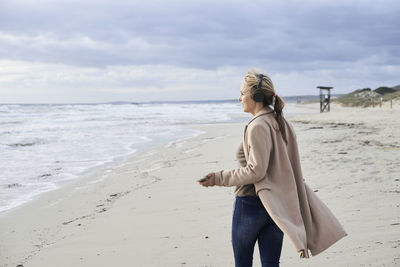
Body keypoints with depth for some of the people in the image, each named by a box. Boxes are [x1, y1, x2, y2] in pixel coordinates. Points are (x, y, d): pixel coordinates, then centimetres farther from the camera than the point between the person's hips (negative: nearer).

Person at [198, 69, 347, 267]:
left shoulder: (258, 126, -17)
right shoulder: (281, 122, 9)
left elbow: (255, 171, -20)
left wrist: (219, 178, -13)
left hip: (251, 203, -8)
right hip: (277, 204, 8)